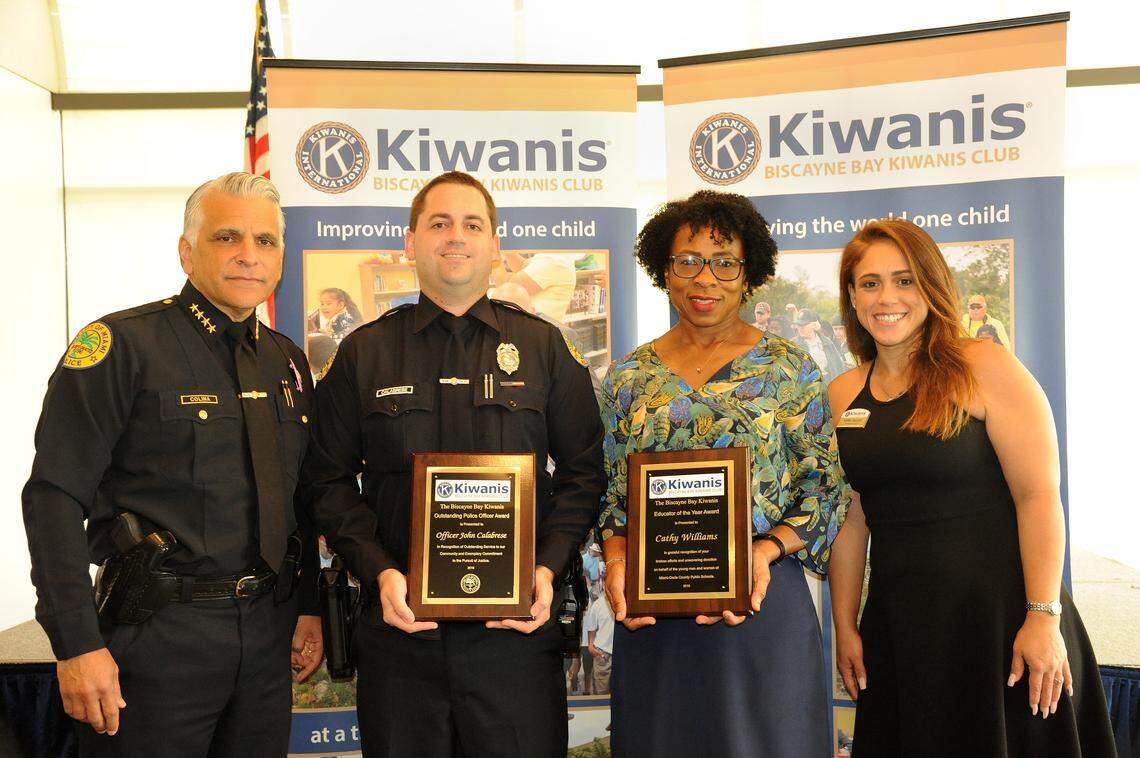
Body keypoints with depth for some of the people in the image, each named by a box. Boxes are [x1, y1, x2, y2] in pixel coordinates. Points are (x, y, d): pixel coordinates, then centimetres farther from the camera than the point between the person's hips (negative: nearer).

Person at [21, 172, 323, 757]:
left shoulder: (288, 361, 10)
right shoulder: (123, 345, -9)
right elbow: (55, 497, -13)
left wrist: (308, 608, 12)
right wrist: (77, 644, -17)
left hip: (267, 632, 6)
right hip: (158, 632, -6)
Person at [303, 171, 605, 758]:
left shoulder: (544, 347, 8)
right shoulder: (364, 352, 7)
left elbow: (583, 471, 7)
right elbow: (330, 481, 6)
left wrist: (547, 568, -7)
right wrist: (380, 572, -8)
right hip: (401, 622, 0)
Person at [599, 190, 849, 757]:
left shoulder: (790, 368, 1)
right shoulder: (629, 377, 8)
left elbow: (826, 486, -1)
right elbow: (609, 490, 11)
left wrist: (767, 550, -16)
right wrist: (616, 556, -8)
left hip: (762, 601, -2)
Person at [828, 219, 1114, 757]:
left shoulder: (983, 368, -9)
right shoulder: (843, 396, 6)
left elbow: (1039, 494, -13)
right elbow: (851, 520, 10)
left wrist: (1043, 617, -17)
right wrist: (844, 627, 8)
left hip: (995, 612, -4)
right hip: (898, 624, 5)